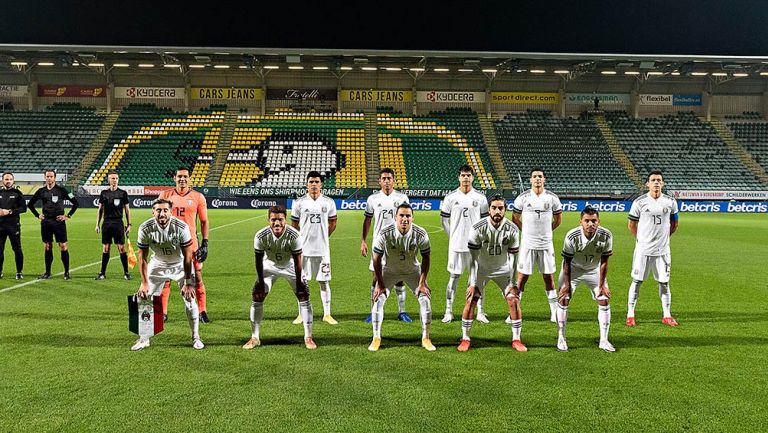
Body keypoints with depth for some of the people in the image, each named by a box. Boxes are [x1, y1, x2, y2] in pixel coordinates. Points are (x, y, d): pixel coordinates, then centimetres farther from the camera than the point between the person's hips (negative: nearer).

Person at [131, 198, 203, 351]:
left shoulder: (181, 227, -29)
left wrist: (188, 283, -19)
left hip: (180, 265, -2)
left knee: (190, 299, -7)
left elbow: (187, 257, -21)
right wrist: (144, 282, -12)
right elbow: (142, 257, -11)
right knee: (145, 298, -3)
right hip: (158, 264, 2)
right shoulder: (145, 228, -23)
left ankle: (196, 337, 11)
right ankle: (144, 338, 15)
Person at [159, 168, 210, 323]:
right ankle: (162, 312, 15)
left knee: (197, 278, 2)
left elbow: (204, 222, 5)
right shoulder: (165, 195, 5)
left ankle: (202, 312, 11)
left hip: (191, 243, -1)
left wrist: (205, 244, -2)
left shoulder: (198, 197, 2)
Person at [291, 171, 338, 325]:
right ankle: (301, 314, 16)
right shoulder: (299, 202, -1)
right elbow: (294, 224, 8)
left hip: (322, 248, 1)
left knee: (324, 282, 5)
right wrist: (302, 238, 7)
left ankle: (327, 314, 14)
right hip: (304, 248, -1)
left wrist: (323, 236, 10)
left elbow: (332, 222, 14)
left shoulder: (329, 202, 2)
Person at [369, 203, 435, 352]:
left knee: (425, 298, -10)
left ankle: (425, 338, 6)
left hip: (412, 270, 1)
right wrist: (380, 284, -15)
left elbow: (425, 258, -9)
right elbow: (377, 259, -15)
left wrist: (422, 283, -12)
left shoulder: (421, 234, -23)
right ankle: (376, 338, 2)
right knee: (378, 299, -14)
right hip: (389, 270, -1)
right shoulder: (385, 234, -27)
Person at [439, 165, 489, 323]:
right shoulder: (450, 197, 1)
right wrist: (452, 237, 1)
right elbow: (444, 220, 7)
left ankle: (480, 312, 13)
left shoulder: (480, 197, 3)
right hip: (456, 245, -1)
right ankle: (449, 311, 11)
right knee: (454, 276, 4)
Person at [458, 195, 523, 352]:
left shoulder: (512, 230, -17)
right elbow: (473, 258, -18)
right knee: (470, 301, -11)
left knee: (513, 300, -7)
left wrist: (513, 283, -10)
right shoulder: (478, 228, -23)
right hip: (481, 269, -1)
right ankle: (465, 339, 5)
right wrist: (472, 283, -19)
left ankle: (516, 339, 10)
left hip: (503, 270, 2)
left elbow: (513, 257, -8)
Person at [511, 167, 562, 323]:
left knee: (548, 276, 8)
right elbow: (515, 218, 9)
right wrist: (526, 231, 8)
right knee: (522, 277, 0)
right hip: (527, 244, -1)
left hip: (546, 244, 1)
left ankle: (554, 311, 19)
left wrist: (547, 231, 12)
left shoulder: (552, 198, 2)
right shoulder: (523, 197, -2)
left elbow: (558, 218, 14)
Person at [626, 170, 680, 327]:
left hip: (662, 249, 2)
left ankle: (666, 315, 18)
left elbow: (674, 224, 16)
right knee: (637, 281, 3)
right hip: (643, 249, -2)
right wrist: (642, 238, 6)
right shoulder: (639, 202, -4)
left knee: (664, 282, 7)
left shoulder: (670, 202, 3)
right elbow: (631, 224, 5)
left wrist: (662, 236, 13)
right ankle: (630, 314, 11)